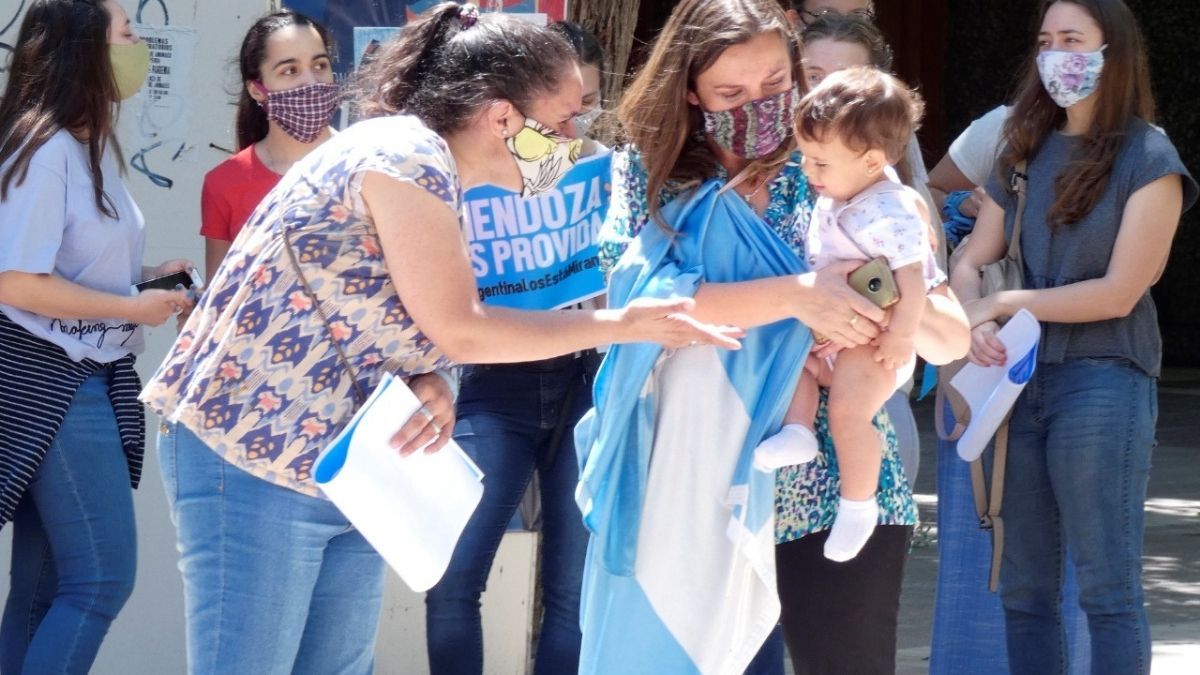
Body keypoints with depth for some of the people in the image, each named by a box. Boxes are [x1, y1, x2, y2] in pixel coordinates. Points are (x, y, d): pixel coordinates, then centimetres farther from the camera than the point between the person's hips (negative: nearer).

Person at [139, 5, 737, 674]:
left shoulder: (431, 175, 13)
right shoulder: (407, 154, -17)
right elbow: (458, 329, -15)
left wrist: (431, 388, -11)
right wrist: (622, 324, -8)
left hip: (343, 473, 10)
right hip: (254, 456, -10)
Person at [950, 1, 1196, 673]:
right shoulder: (1025, 152, 12)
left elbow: (1119, 292, -11)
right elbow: (970, 264, 10)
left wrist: (1006, 304, -7)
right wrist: (975, 325, -11)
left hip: (1102, 383, -6)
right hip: (1020, 381, 6)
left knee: (1108, 588, -6)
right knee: (1025, 588, 7)